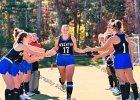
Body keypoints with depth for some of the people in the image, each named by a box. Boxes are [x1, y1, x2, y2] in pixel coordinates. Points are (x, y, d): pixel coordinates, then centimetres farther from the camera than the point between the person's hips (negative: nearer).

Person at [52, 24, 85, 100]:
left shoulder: (72, 38, 0)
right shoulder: (58, 39, 0)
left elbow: (75, 49, 6)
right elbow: (55, 49, 7)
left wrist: (84, 50, -7)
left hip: (70, 59, -1)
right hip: (60, 59, 1)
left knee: (69, 79, -11)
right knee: (63, 78, 14)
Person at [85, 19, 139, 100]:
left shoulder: (113, 38, -6)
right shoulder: (126, 37, 10)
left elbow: (103, 48, -6)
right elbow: (131, 49, 10)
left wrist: (91, 49, 2)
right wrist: (130, 60, 17)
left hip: (119, 59, -6)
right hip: (127, 58, 6)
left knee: (122, 80, -5)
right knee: (131, 79, 15)